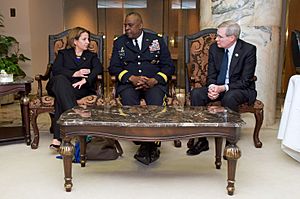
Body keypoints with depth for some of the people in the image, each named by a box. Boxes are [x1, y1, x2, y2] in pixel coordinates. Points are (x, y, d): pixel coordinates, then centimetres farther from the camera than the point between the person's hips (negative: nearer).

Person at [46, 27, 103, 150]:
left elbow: (98, 68, -1)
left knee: (61, 98, -35)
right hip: (62, 85, 1)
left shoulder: (91, 56, 24)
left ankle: (57, 138, -44)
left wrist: (85, 79, -22)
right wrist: (75, 73, -15)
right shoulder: (63, 54, 22)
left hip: (82, 89, 0)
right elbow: (55, 70, 2)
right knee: (60, 79, -38)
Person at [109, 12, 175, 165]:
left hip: (154, 83, 0)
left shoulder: (157, 40, 14)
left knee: (156, 104, -33)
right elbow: (113, 67, 6)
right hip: (128, 83, 1)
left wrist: (154, 80, -11)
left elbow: (168, 66, 8)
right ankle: (151, 146, -20)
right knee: (129, 104, -33)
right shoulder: (119, 43, 16)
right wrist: (132, 78, -13)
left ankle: (146, 146, -19)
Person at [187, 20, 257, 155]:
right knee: (196, 93, -22)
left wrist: (223, 88, -27)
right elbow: (211, 75, 5)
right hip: (217, 87, 5)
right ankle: (202, 140, -17)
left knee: (229, 98, -38)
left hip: (240, 89, -5)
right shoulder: (214, 48, 3)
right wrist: (211, 87, -19)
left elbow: (246, 81, -15)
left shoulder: (248, 50, -12)